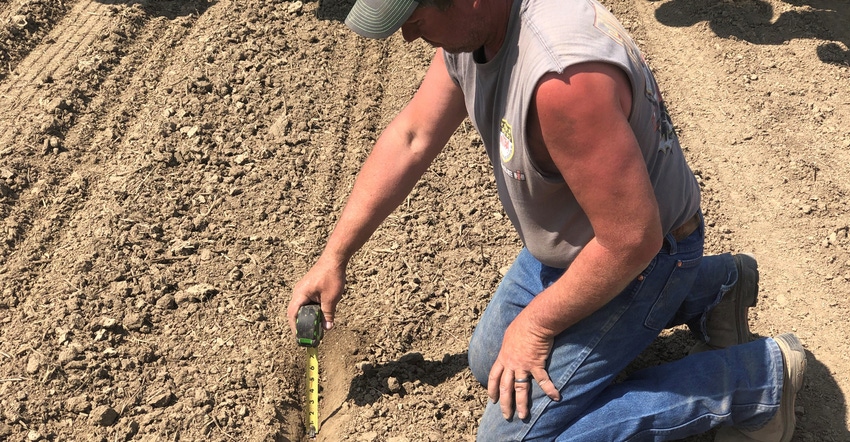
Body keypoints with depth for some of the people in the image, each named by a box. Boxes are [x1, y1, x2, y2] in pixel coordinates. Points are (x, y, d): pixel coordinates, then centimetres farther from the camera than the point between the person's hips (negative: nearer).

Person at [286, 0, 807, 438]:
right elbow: (411, 137, 0)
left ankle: (756, 377, 1)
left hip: (637, 260, -9)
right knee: (491, 363, 24)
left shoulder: (564, 75, -40)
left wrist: (536, 324, -17)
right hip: (565, 244, 9)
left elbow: (633, 239, -32)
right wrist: (335, 256, 3)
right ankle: (706, 287, 23)